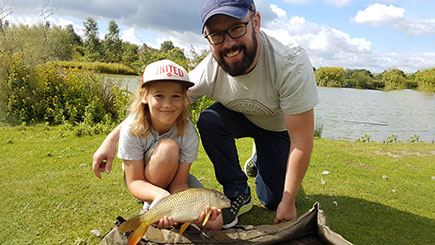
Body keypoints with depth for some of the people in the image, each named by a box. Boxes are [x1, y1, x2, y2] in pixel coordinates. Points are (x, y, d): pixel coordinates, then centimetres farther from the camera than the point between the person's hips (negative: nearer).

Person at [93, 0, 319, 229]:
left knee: (272, 200, -7)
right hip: (238, 117, 2)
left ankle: (259, 159, 26)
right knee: (208, 120, -30)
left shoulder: (290, 63, -37)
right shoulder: (209, 71, -29)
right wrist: (112, 138, -22)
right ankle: (238, 194, -10)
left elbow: (302, 140, -33)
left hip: (279, 126, -1)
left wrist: (288, 202, -28)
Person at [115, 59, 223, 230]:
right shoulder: (132, 128, -30)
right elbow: (135, 182, -27)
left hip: (173, 177, 2)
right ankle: (150, 206, -12)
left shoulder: (189, 133, -26)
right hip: (140, 180, -2)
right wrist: (159, 194, -50)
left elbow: (178, 184, -25)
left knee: (214, 222, -20)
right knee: (168, 147, -36)